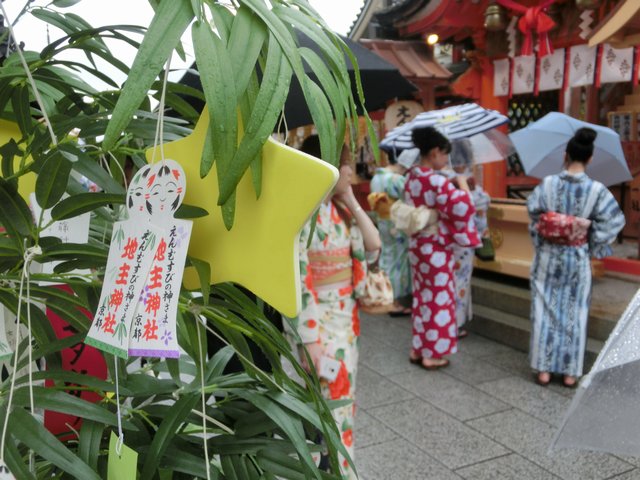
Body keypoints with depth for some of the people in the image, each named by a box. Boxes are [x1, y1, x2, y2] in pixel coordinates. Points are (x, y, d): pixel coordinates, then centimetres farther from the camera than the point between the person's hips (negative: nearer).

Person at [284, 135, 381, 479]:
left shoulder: (340, 210, 5)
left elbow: (372, 249, 2)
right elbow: (296, 279, -21)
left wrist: (352, 202, -5)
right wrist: (310, 339, -21)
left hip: (345, 319, 8)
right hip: (316, 323, -8)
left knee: (341, 398, 21)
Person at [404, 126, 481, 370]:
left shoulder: (411, 178, 4)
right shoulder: (438, 182, -21)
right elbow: (463, 207, -24)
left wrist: (451, 187, 11)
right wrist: (463, 185, -7)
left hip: (417, 246, 8)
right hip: (436, 250, -8)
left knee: (422, 297, 18)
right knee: (438, 300, 5)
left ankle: (418, 348, 27)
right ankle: (432, 354, 15)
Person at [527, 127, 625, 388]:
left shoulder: (547, 184, -9)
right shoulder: (597, 190, -11)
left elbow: (534, 215, -4)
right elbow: (612, 222, -7)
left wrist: (540, 243, 8)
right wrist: (594, 248, 5)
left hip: (548, 256, 0)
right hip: (578, 259, 0)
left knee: (545, 310, 9)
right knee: (574, 313, 10)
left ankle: (543, 369, 14)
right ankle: (570, 372, 17)